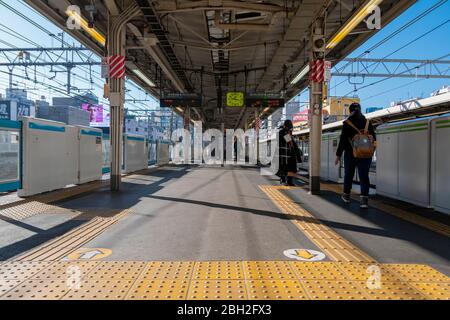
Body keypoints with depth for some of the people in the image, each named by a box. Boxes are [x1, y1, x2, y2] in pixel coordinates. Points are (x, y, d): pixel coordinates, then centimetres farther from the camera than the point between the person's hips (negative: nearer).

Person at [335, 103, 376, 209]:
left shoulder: (347, 123, -7)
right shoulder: (367, 122, 4)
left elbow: (342, 140, -8)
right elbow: (373, 138, 5)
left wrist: (338, 154, -3)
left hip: (350, 154, -2)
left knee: (348, 175, 14)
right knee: (364, 176, 1)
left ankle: (346, 195, 28)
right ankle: (364, 199, -11)